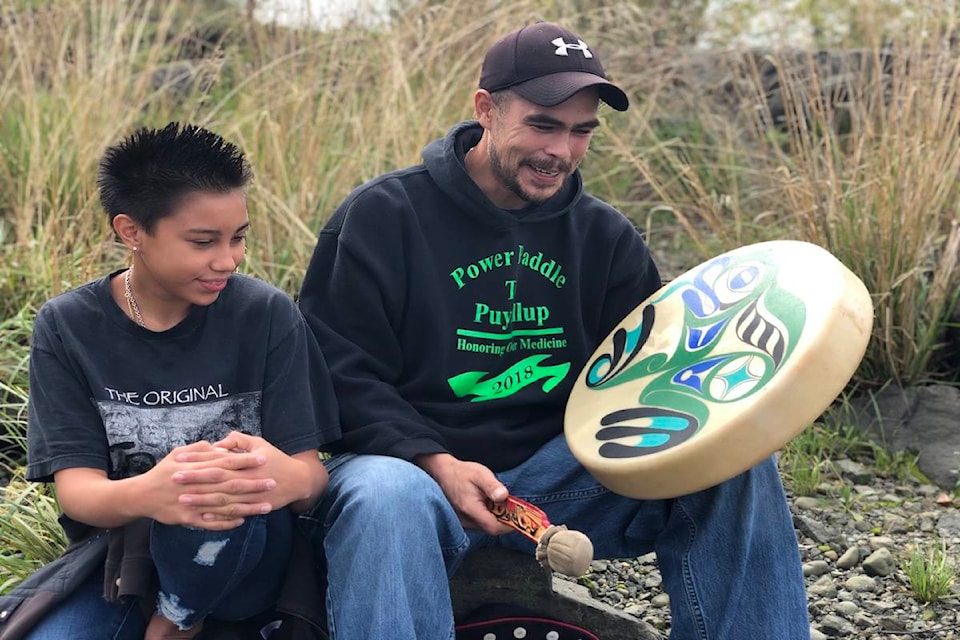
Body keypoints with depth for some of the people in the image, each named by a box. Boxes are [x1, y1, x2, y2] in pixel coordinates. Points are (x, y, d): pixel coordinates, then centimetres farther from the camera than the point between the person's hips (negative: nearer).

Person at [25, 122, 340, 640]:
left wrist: (290, 479, -37)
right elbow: (75, 488, -12)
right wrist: (142, 495, -38)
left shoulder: (267, 315, -6)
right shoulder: (67, 327, -4)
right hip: (120, 556, 0)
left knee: (229, 501, -35)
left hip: (244, 560, 0)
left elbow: (312, 470, -10)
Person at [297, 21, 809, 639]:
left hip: (557, 470, 4)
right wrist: (435, 463, -22)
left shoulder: (607, 236, 10)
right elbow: (339, 368, -7)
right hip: (411, 460, -4)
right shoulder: (383, 215, -4)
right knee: (387, 501, -41)